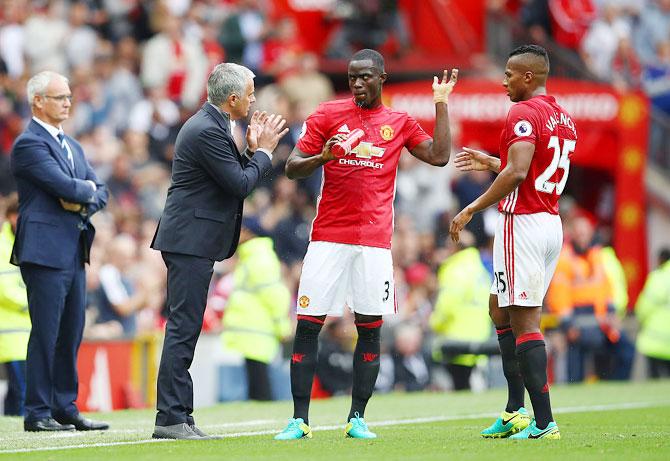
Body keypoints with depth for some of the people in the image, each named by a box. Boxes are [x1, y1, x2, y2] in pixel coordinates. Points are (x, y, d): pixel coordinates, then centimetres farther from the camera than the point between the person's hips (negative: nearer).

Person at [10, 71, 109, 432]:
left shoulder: (71, 145, 20)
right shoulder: (29, 143, -9)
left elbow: (100, 193, 16)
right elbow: (65, 187, -19)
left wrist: (83, 203, -5)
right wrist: (87, 189, 1)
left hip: (74, 251, 8)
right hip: (45, 250, -8)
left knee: (71, 334, 9)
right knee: (45, 334, -7)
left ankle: (65, 408, 15)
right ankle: (38, 413, -3)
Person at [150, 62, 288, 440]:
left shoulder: (211, 125, 15)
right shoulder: (207, 131, -17)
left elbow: (235, 178, 19)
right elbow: (241, 185, -18)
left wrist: (253, 149, 8)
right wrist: (263, 151, -5)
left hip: (192, 240, 11)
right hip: (190, 241, -11)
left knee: (185, 328, 11)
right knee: (183, 328, -10)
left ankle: (179, 416, 15)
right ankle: (171, 418, -10)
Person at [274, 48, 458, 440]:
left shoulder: (400, 123, 11)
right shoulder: (328, 115, 5)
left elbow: (440, 156, 6)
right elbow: (292, 169, 4)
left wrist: (441, 104, 5)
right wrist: (322, 157, -16)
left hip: (375, 241, 1)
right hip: (328, 238, -1)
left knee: (370, 330, 1)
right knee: (308, 326, -5)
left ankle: (357, 419, 8)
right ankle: (299, 420, -1)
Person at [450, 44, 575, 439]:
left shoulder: (524, 114, -13)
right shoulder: (563, 119, 16)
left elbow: (517, 173, -24)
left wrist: (471, 210, -19)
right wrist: (491, 163, 31)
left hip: (522, 223, -10)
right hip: (552, 225, 10)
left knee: (524, 322, -8)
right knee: (501, 310, 20)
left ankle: (544, 422, -10)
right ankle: (516, 412, 17)